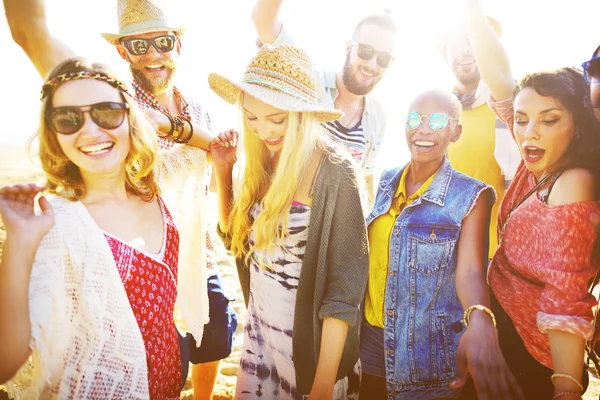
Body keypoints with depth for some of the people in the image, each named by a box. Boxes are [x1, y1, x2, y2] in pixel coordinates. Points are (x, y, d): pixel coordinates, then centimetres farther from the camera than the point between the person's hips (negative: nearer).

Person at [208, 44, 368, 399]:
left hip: (309, 343, -6)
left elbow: (344, 287, -19)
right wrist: (223, 171, -4)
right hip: (258, 331, 6)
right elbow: (234, 234, 9)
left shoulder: (334, 172, -21)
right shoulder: (264, 164, -2)